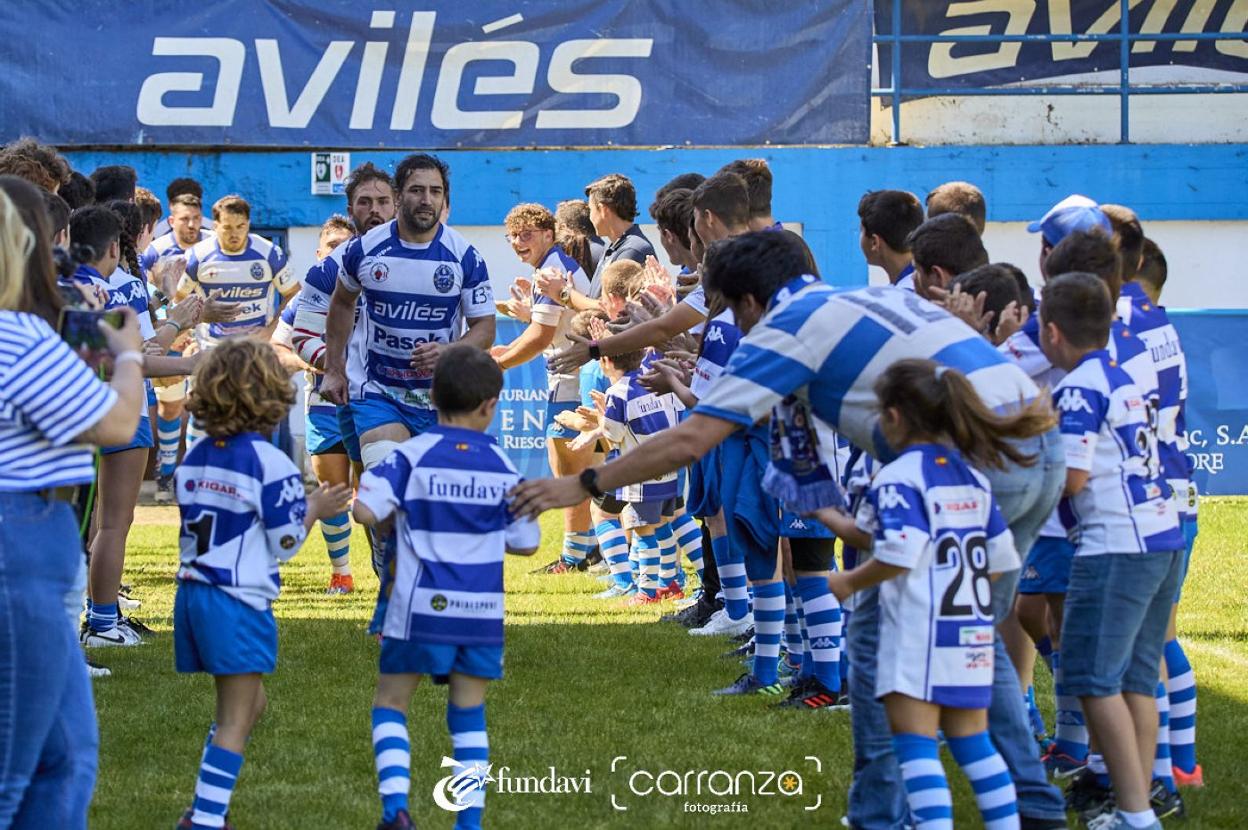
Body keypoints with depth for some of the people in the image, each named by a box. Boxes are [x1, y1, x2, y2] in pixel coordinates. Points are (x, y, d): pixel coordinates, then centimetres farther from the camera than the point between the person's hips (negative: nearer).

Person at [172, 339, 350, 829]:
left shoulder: (194, 457, 8)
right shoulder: (269, 463, -13)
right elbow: (284, 545, -10)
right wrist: (314, 509, 7)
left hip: (192, 593, 8)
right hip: (239, 604, -8)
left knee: (249, 703, 21)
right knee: (234, 719, -2)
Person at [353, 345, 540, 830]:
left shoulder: (412, 455, -7)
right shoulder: (503, 467, 2)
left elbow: (365, 510, -17)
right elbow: (526, 543, 9)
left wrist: (398, 517, 5)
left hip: (421, 609, -2)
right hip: (482, 612, 2)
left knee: (391, 704, 9)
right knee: (469, 714, 14)